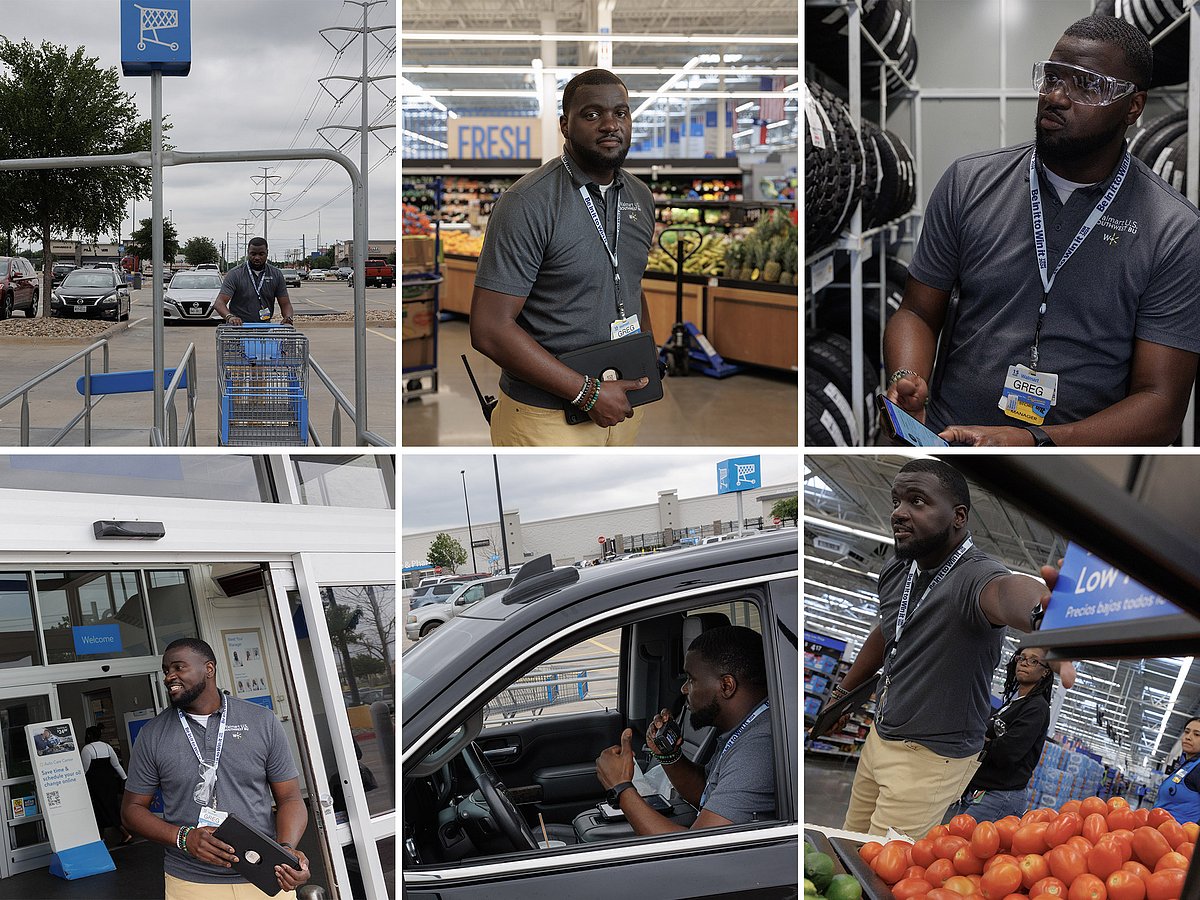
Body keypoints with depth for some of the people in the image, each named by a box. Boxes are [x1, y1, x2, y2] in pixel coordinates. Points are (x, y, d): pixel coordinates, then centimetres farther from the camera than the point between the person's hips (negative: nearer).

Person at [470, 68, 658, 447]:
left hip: (621, 407, 7)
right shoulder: (527, 203, -16)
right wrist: (588, 393, -20)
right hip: (547, 417, -7)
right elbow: (490, 330, -20)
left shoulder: (640, 196, 8)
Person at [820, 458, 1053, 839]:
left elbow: (1003, 590, -53)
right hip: (880, 736, 8)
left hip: (932, 757, -8)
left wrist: (1040, 607, -76)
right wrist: (842, 692, 29)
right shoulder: (896, 572, -2)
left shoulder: (973, 575, -27)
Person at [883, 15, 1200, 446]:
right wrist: (906, 379, -8)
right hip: (946, 441, 2)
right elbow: (918, 313, 16)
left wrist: (1036, 443, -18)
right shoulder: (968, 183, 9)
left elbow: (1161, 405, -3)